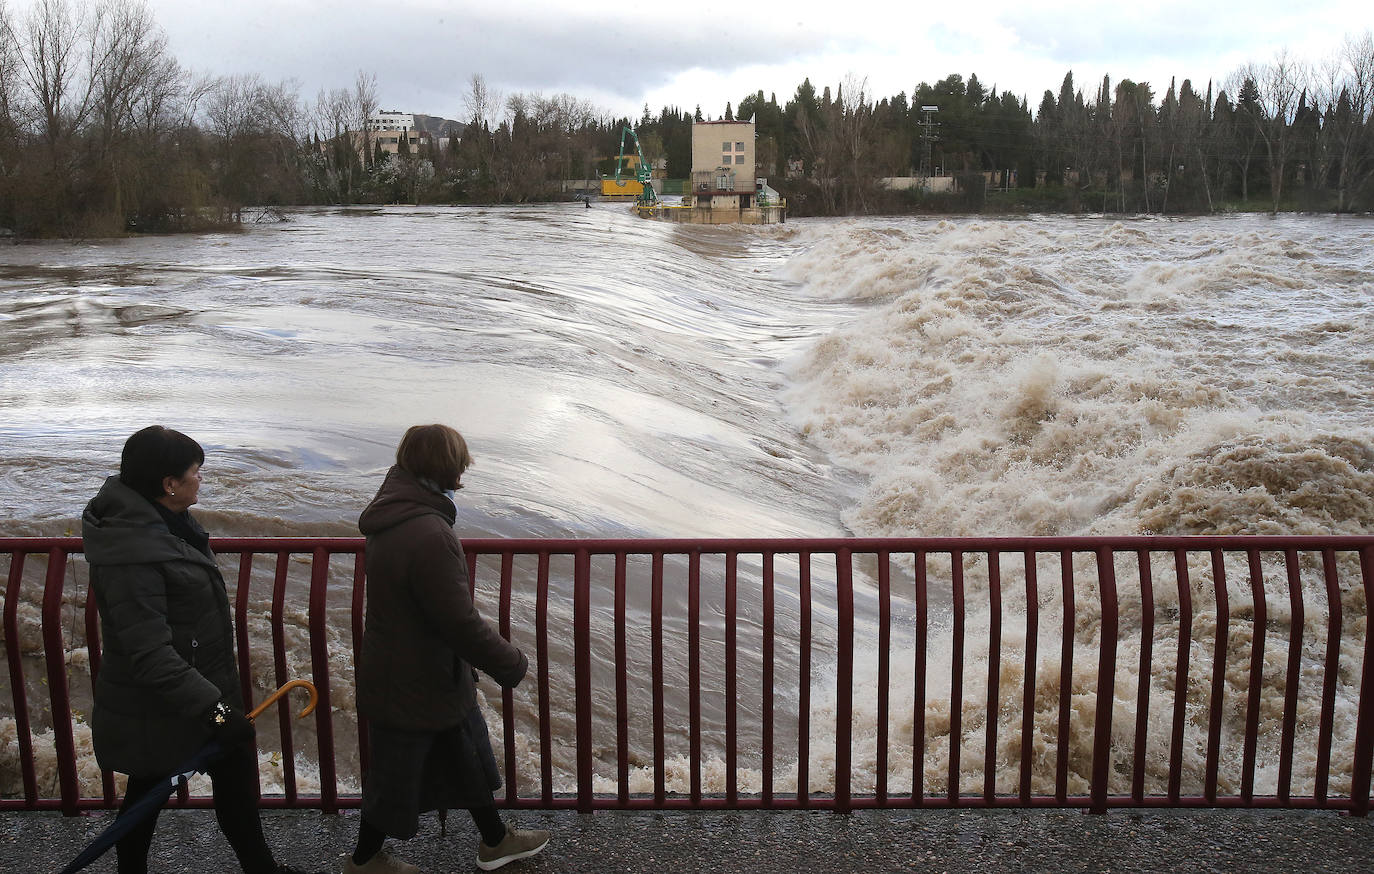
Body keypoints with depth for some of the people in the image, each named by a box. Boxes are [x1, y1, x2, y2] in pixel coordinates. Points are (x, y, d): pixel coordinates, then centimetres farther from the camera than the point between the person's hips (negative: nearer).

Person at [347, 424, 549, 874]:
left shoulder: (394, 512, -1)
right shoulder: (430, 536, -34)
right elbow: (461, 622, -29)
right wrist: (511, 663, -14)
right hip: (415, 685, -9)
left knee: (467, 755, 23)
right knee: (398, 773, 13)